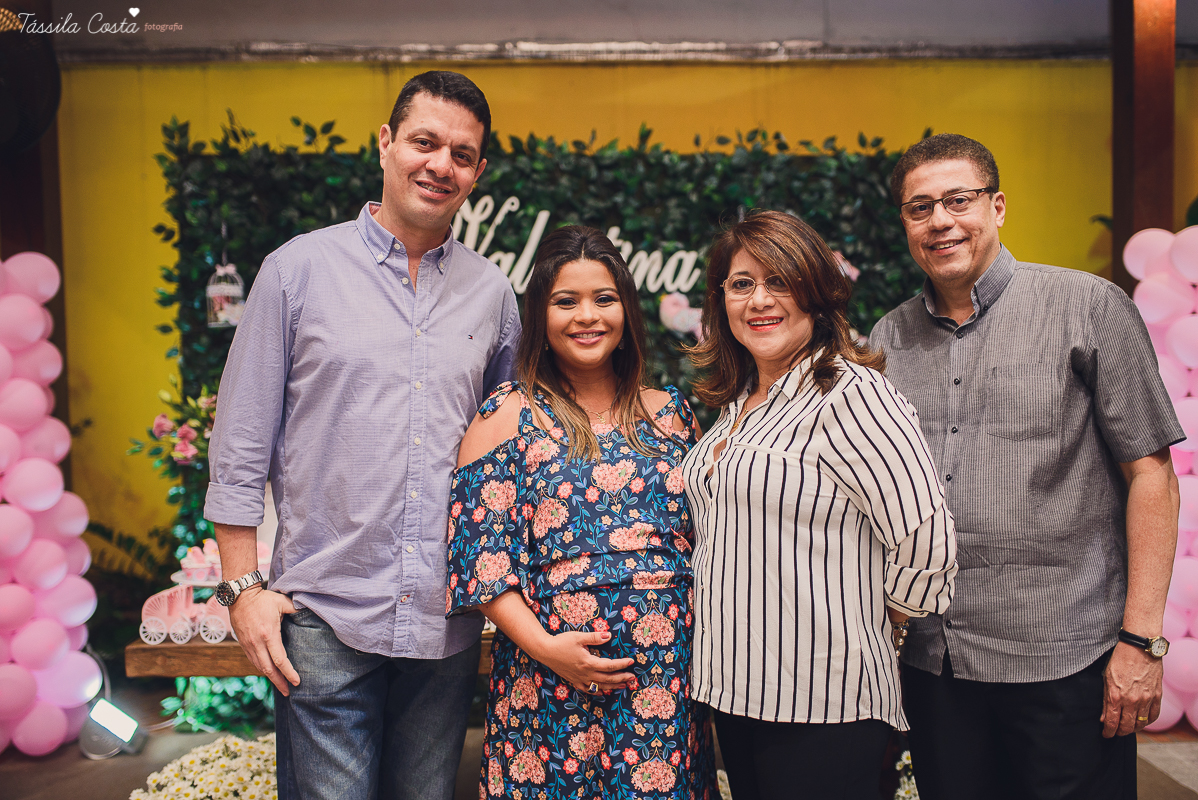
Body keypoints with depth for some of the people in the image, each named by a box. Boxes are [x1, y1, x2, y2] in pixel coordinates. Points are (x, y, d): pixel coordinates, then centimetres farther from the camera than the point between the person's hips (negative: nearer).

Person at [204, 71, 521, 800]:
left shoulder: (492, 291, 6)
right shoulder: (299, 268, -2)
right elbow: (241, 442, -1)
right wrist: (244, 587, -4)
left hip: (447, 622, 3)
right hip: (325, 615, -3)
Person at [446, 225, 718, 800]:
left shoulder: (671, 413, 9)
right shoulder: (509, 416, -2)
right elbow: (482, 552, -6)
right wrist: (542, 646, -15)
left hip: (668, 682, 3)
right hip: (553, 687, -3)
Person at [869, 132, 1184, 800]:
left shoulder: (1088, 307, -3)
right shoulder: (888, 339, 7)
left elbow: (1150, 474, -5)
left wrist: (1141, 639, -10)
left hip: (1066, 662, -3)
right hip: (931, 663, 4)